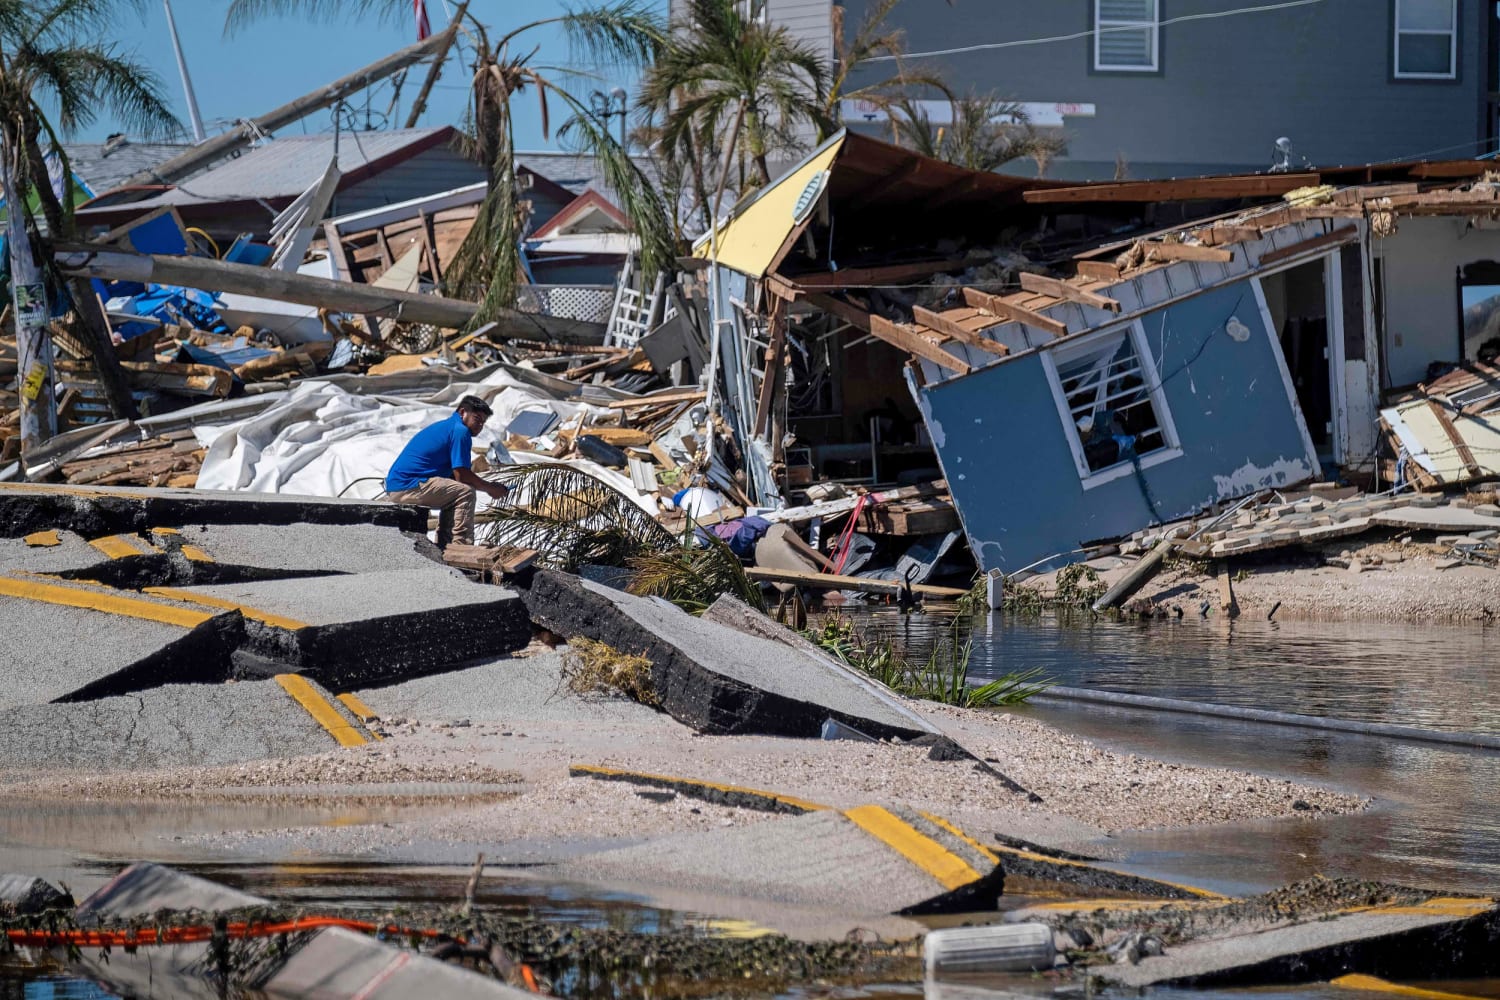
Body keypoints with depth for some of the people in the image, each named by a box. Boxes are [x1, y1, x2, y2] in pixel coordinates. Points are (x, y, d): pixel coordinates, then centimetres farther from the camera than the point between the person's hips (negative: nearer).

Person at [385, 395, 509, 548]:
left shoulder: (445, 427, 24)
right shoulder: (460, 431, -8)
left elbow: (454, 475, 22)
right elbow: (462, 475, -12)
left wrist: (490, 487, 14)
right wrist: (490, 488, 3)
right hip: (408, 488, -10)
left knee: (452, 494, 24)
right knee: (465, 493, -11)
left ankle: (444, 545, 21)